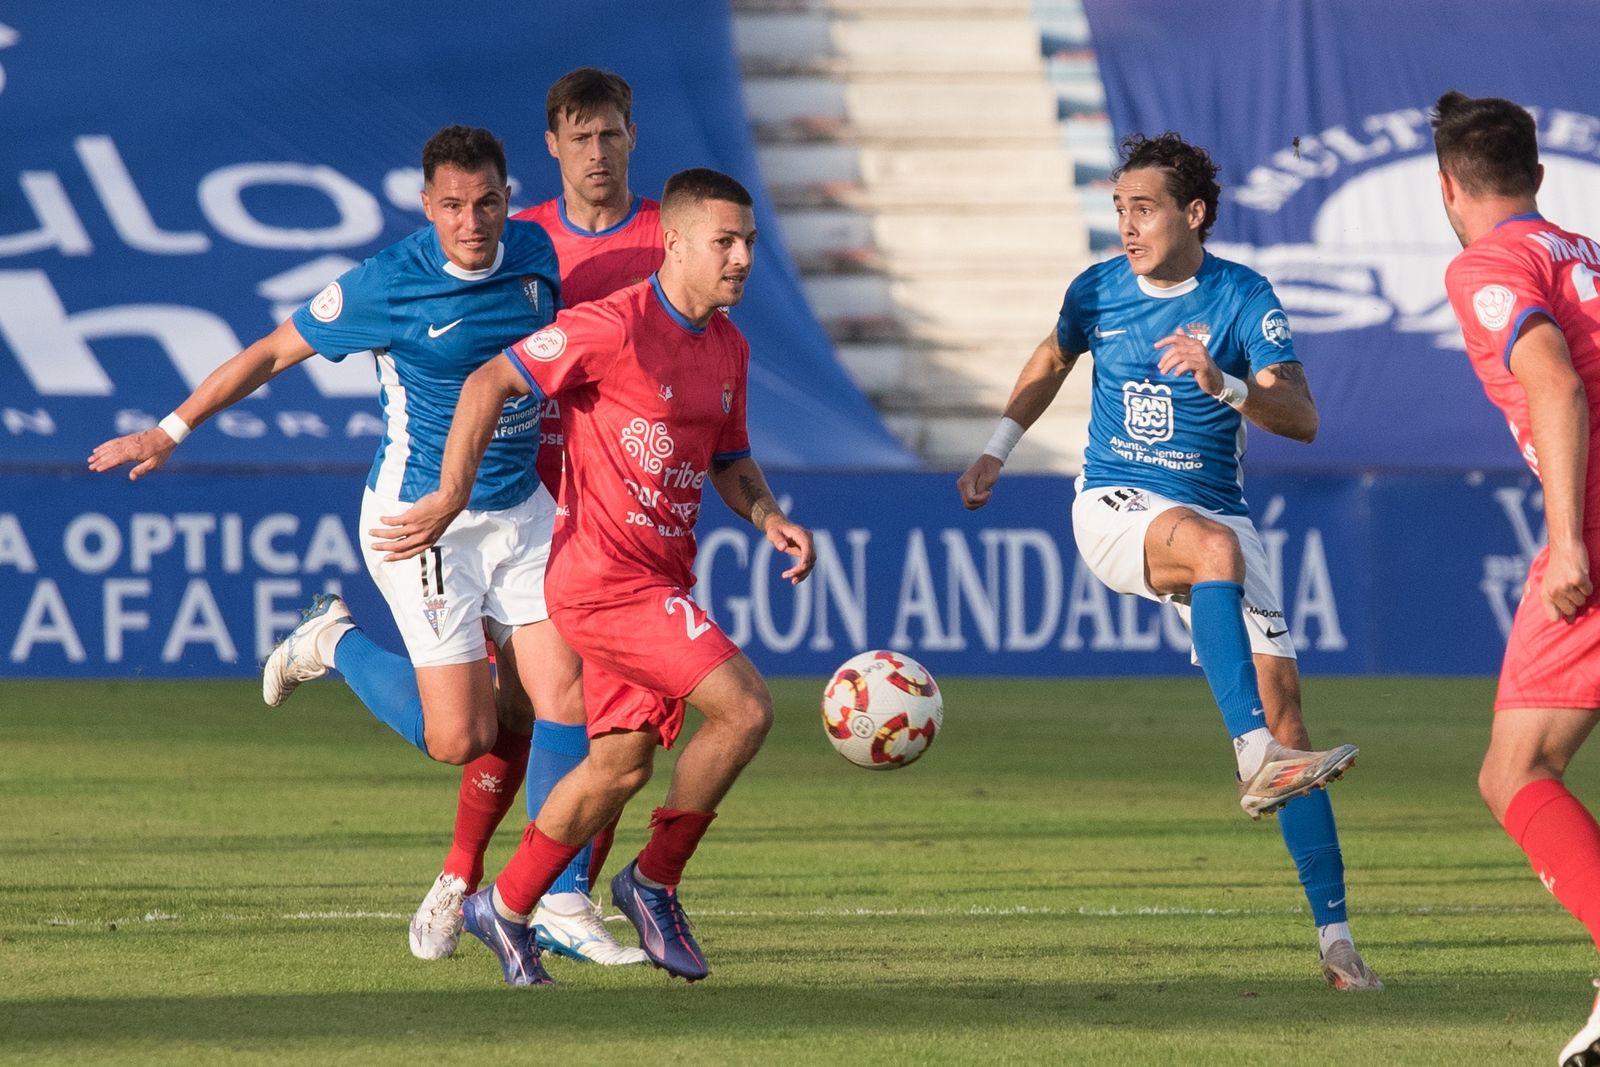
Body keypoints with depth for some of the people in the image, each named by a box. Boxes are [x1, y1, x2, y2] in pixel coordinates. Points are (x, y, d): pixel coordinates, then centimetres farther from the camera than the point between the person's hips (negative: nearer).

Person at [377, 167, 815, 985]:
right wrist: (451, 496, -19)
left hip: (658, 579, 9)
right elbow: (490, 382, -15)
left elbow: (729, 462, 24)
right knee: (745, 707, -16)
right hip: (605, 573, -9)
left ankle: (507, 909, 28)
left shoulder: (727, 347, 11)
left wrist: (771, 519, 4)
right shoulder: (616, 326, -15)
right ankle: (653, 883, 1)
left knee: (621, 763, 12)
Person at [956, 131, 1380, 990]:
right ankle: (1256, 761, -50)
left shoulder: (1242, 299, -6)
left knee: (1279, 691, -8)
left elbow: (1302, 419, -15)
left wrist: (1224, 383, -31)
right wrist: (996, 451, 21)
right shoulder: (1098, 291, 1)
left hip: (1216, 515, 1)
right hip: (1114, 506, -1)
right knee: (1215, 545, -37)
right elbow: (1051, 360, 25)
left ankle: (1334, 935, -5)